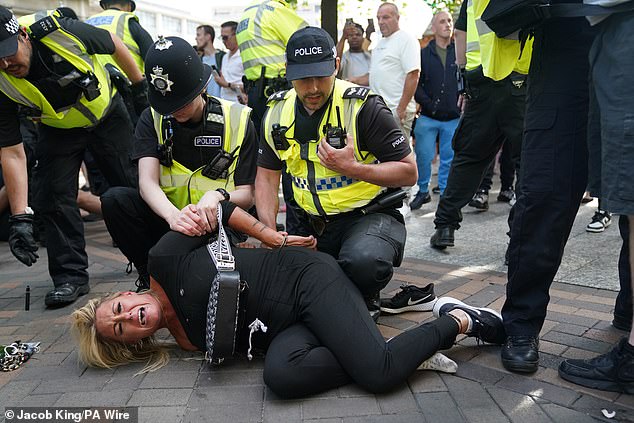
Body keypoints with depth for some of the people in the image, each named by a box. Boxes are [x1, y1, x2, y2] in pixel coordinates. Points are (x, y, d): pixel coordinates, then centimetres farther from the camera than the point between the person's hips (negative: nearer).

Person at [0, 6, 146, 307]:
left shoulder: (61, 32, -32)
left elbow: (114, 45, -11)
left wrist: (141, 87, -1)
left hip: (107, 115, -1)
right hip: (58, 132, 1)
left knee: (133, 186, 3)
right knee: (55, 197, -11)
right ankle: (71, 276, 1)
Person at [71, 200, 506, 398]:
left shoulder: (165, 259, -5)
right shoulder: (190, 338, 8)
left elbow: (222, 205, 2)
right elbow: (247, 340, 8)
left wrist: (276, 240, -2)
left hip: (307, 277, -5)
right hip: (289, 323, 6)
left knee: (380, 372, -25)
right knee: (282, 374, -29)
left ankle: (458, 319, 2)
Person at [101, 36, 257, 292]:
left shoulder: (237, 121, -8)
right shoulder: (153, 119, -1)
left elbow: (246, 196, -9)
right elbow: (147, 182, -16)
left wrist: (218, 196, -33)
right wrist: (173, 215, -38)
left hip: (216, 223, -3)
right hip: (166, 218, 3)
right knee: (114, 199, -23)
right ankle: (151, 275, -6)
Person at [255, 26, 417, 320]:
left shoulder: (364, 107, -14)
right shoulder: (277, 111, 2)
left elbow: (409, 172, -11)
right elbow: (266, 177, 8)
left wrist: (352, 168, -25)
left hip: (368, 216, -5)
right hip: (310, 225, 5)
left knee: (363, 261, -36)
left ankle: (365, 302, 0)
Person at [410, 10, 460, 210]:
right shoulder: (424, 54, 6)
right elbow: (415, 82, 2)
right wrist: (427, 104, -8)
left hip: (453, 118, 1)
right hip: (428, 117, 0)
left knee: (449, 159, 6)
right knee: (423, 156, 1)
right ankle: (422, 191, 18)